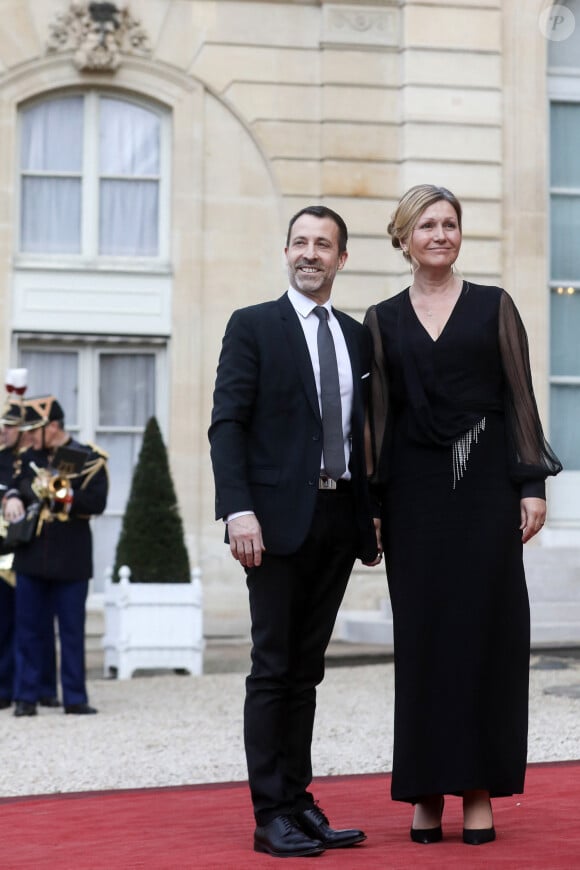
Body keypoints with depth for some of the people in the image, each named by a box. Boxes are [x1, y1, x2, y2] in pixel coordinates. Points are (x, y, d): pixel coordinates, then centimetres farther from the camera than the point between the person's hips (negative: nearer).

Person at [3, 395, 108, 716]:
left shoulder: (89, 459, -2)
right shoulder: (29, 458, 11)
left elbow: (97, 503, -10)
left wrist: (61, 494, -19)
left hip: (71, 562, -3)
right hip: (31, 558, 3)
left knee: (72, 632, 3)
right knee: (27, 630, 4)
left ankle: (75, 698, 10)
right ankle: (26, 697, 9)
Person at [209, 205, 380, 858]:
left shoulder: (358, 337, 15)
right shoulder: (252, 326, 1)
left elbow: (363, 432, 17)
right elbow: (227, 424, -6)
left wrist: (372, 516, 10)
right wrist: (237, 509, -17)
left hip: (339, 522, 5)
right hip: (279, 520, -5)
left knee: (307, 669, 9)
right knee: (273, 669, -3)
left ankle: (299, 802, 15)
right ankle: (272, 815, 0)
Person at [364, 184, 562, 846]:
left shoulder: (493, 307, 6)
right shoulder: (383, 321, 9)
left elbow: (520, 397, 2)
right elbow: (379, 413, 7)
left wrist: (532, 484, -6)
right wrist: (372, 504, 1)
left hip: (484, 486, -1)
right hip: (415, 490, 1)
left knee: (485, 631, -1)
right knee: (421, 635, 2)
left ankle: (479, 790, 6)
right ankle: (427, 792, 9)